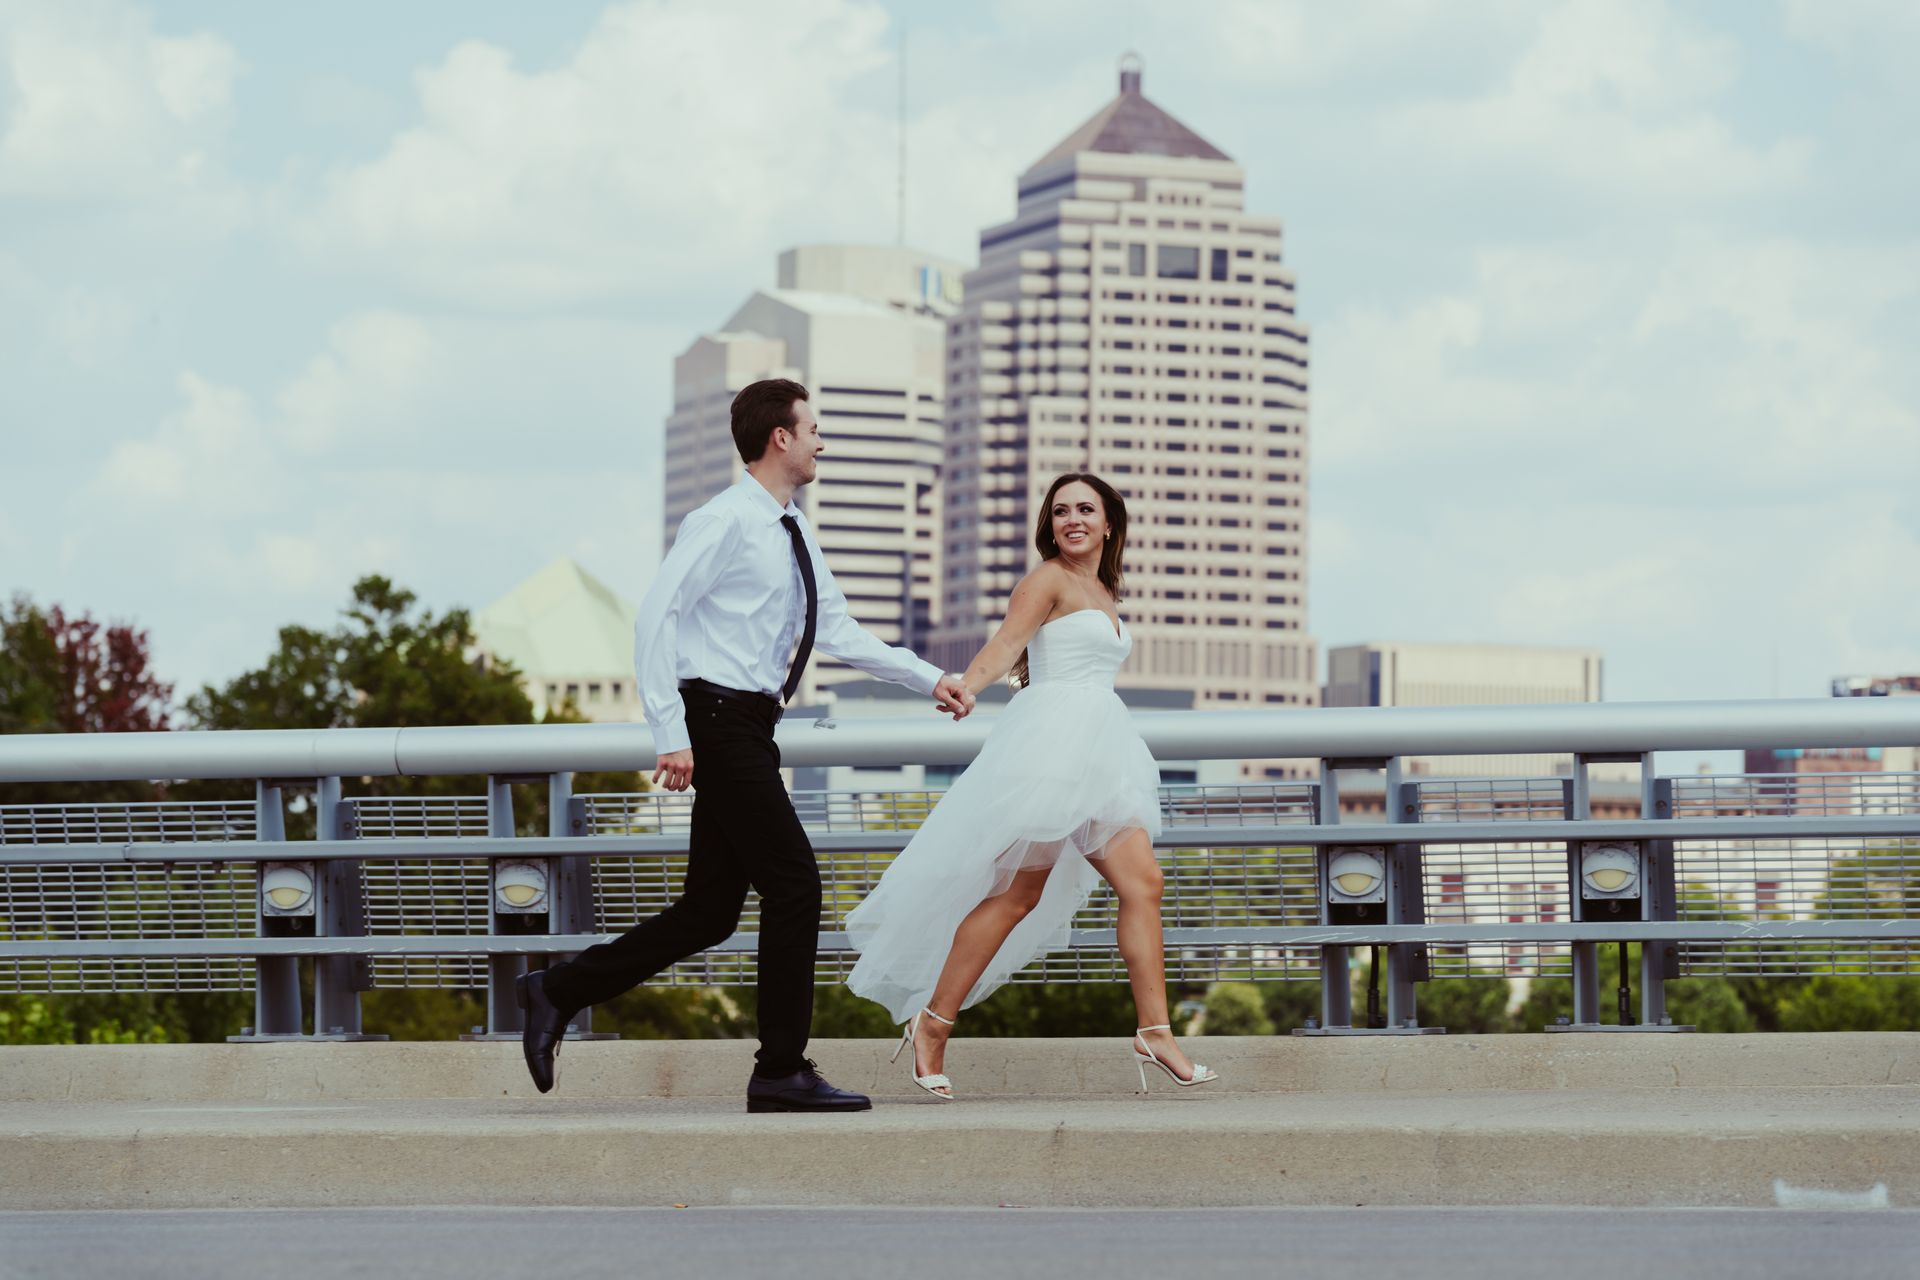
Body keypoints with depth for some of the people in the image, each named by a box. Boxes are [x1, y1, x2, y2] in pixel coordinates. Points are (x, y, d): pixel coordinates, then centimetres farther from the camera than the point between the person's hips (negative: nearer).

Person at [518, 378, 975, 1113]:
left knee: (710, 912, 9)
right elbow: (655, 618, -16)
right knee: (793, 886, -9)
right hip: (720, 720, -9)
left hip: (749, 732, 9)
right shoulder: (726, 522, -11)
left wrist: (929, 679, 14)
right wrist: (671, 734, -22)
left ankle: (558, 993, 17)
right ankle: (782, 1072, -4)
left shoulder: (793, 535, 17)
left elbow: (839, 632, 22)